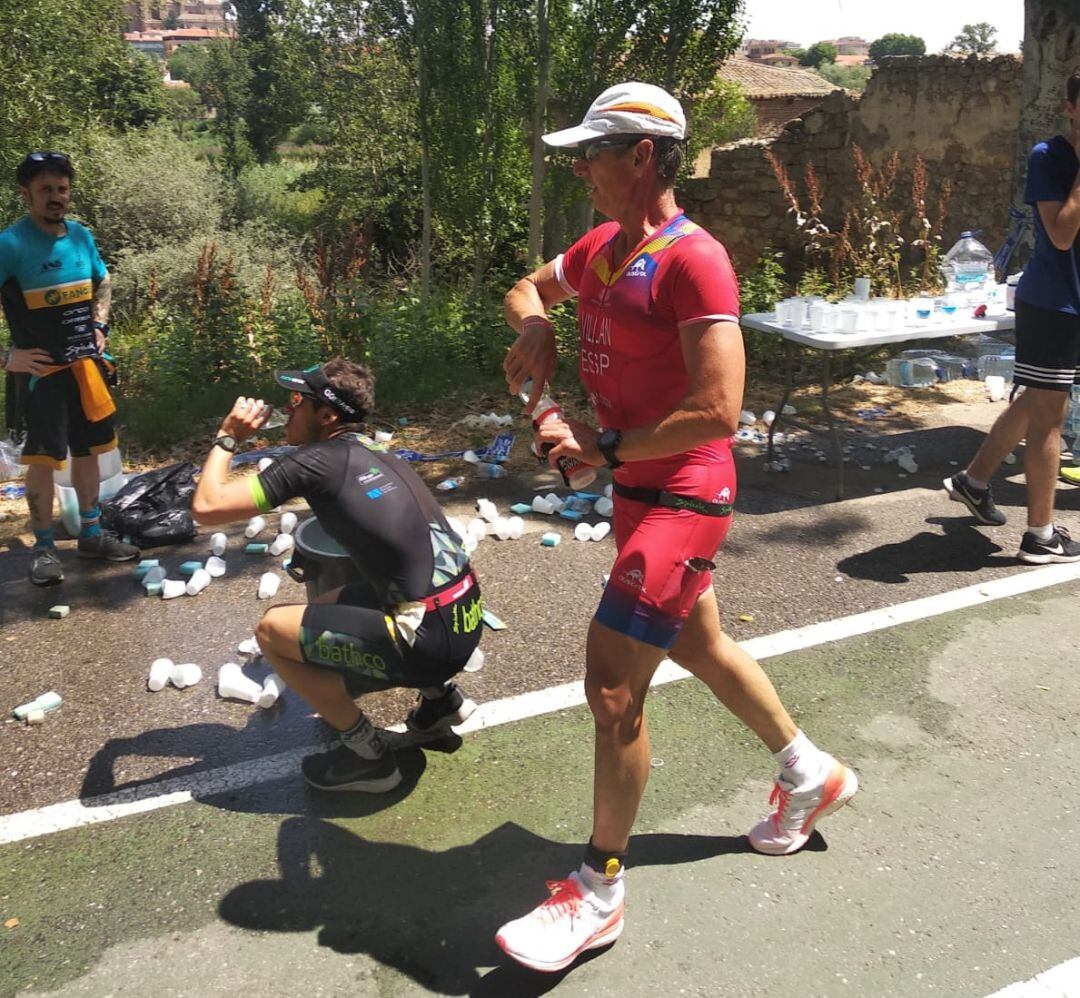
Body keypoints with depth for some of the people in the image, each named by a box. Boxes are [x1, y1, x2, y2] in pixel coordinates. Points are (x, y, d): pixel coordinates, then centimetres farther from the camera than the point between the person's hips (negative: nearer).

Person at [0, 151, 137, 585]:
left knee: (88, 449, 13)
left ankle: (91, 534, 26)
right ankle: (43, 548, 12)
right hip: (41, 371, -6)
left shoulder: (81, 236, 5)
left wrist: (99, 327, 11)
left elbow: (103, 285, 23)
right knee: (43, 458, 0)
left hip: (84, 365, 6)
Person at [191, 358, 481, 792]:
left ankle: (367, 756, 10)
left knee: (272, 630, 3)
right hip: (466, 618, 8)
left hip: (431, 641, -8)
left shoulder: (315, 462, -9)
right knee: (329, 606, 26)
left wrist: (226, 437, 7)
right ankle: (440, 695, 25)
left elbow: (206, 508, -7)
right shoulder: (379, 459, 14)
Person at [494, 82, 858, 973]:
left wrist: (606, 450, -21)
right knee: (699, 646, 23)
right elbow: (529, 287, 26)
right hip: (639, 491, 10)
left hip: (681, 498, -10)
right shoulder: (601, 247, 8)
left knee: (611, 688, -8)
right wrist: (534, 326, 3)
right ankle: (811, 776, 45)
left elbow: (718, 411, -26)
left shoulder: (693, 259, -19)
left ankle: (599, 893, 10)